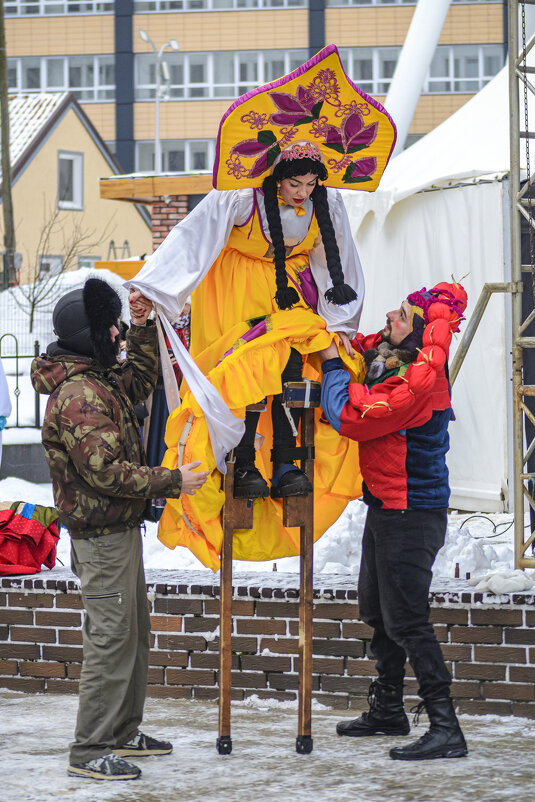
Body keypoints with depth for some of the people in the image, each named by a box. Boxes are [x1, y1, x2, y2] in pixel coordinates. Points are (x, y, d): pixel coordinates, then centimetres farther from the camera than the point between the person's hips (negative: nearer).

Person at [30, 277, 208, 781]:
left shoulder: (100, 380, 11)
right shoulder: (79, 396, -21)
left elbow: (140, 380, 33)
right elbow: (104, 470, -26)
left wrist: (142, 329, 20)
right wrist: (172, 482, -20)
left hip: (120, 528, 11)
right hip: (102, 535, -11)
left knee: (134, 631, 18)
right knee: (111, 637, -10)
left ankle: (122, 733, 28)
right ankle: (89, 752, -7)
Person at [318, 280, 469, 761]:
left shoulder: (419, 380, -22)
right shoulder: (389, 360, 7)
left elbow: (351, 417, -24)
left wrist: (332, 364, -10)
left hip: (411, 515, -10)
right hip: (386, 506, 10)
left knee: (405, 620, -12)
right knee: (377, 612, 20)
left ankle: (446, 730, -12)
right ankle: (388, 712, 34)